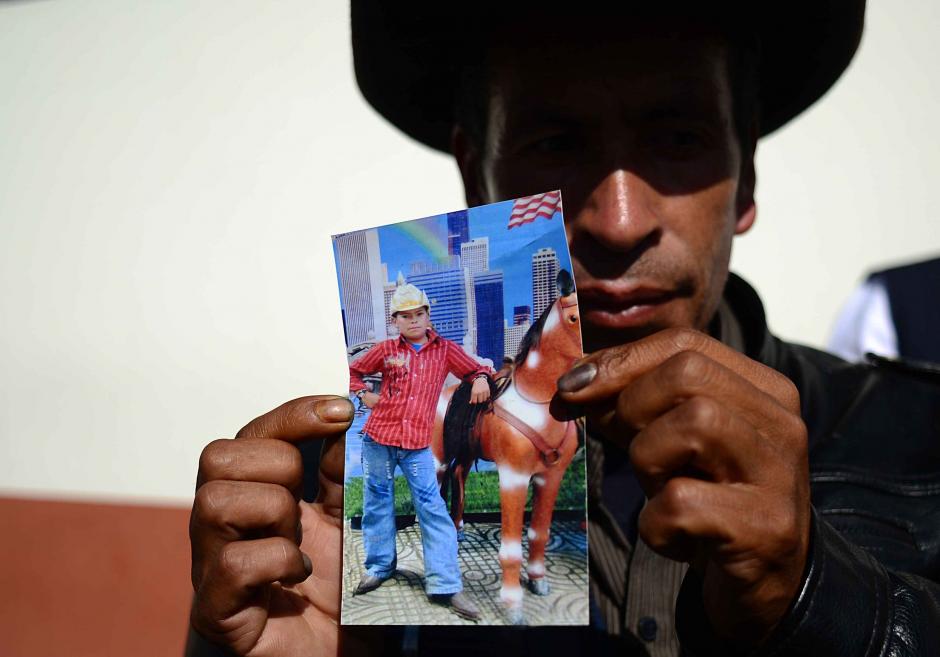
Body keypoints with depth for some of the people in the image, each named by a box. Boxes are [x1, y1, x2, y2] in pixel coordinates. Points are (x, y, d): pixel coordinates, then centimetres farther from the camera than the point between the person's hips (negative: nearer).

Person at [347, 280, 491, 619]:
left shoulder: (445, 350, 5)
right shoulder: (386, 350, 5)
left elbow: (475, 369, 13)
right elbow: (352, 371, 18)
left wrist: (481, 378, -10)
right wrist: (363, 394, 1)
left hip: (418, 443, -1)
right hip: (378, 438, 1)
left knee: (432, 507, -7)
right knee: (377, 502, 10)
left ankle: (445, 584, -7)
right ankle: (379, 566, 27)